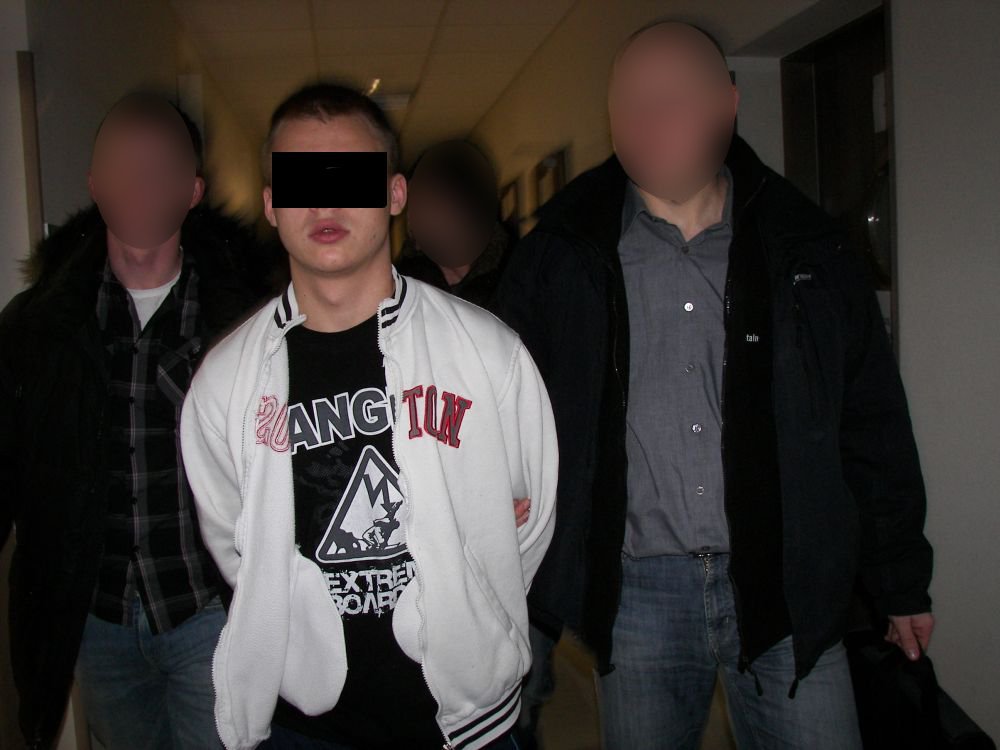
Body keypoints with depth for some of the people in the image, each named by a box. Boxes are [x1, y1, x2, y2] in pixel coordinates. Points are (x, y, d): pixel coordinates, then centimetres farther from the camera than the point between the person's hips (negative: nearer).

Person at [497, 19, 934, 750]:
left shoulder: (809, 250, 3)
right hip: (635, 591, 0)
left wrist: (901, 581, 9)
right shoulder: (558, 259, 0)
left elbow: (873, 426, 7)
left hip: (788, 587, 1)